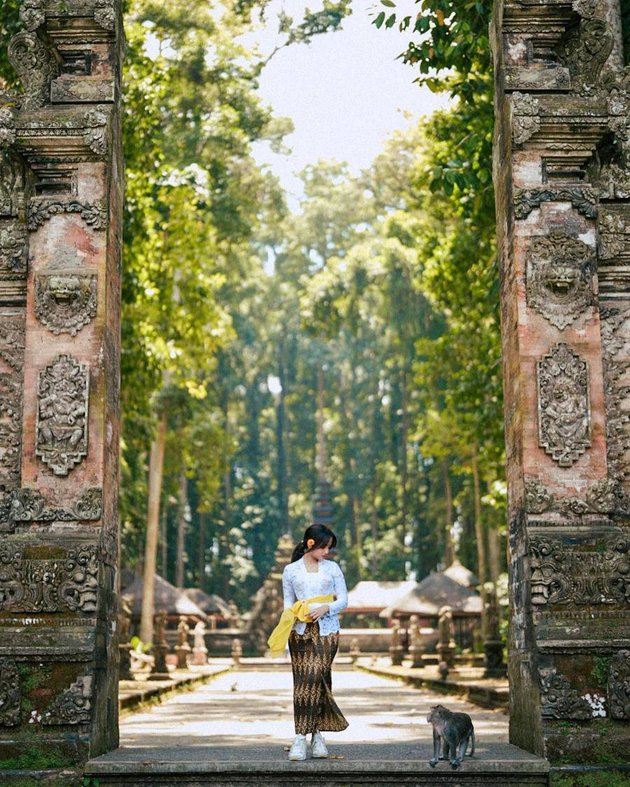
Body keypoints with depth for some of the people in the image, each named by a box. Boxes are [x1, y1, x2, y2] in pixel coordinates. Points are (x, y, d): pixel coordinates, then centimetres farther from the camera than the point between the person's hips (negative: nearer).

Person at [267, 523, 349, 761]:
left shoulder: (333, 568, 11)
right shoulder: (291, 570, 10)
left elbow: (343, 599, 9)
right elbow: (288, 602, 12)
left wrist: (326, 608, -10)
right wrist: (291, 614, -10)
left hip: (327, 629, -1)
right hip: (301, 630, 1)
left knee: (316, 678, -11)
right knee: (302, 680, -6)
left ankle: (309, 736, -7)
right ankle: (315, 735, -2)